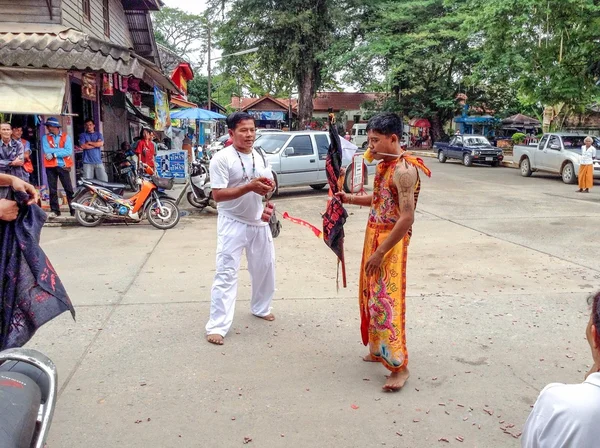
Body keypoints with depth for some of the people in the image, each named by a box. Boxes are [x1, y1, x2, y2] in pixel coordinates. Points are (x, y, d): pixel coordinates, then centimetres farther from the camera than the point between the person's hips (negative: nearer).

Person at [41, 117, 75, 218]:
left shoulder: (66, 137, 2)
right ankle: (55, 210, 12)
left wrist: (53, 153, -12)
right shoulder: (45, 138, 7)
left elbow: (69, 152, -11)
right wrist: (61, 150, -11)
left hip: (63, 166, -2)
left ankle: (74, 210, 1)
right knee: (52, 190, 5)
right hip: (50, 166, 2)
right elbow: (47, 151, -9)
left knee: (69, 189, -1)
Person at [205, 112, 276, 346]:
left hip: (259, 222, 7)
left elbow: (270, 185, 12)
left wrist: (268, 186, -13)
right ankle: (217, 326, -2)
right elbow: (218, 195, -22)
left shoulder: (260, 157, 4)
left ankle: (261, 308, 42)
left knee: (265, 267, 19)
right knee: (226, 273, -7)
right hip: (232, 224, -6)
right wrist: (250, 187, -31)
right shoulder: (221, 158, -16)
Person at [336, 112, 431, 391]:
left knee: (386, 301, -7)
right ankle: (378, 350, 32)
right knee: (371, 297, 17)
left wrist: (380, 253, -22)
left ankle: (399, 366, 4)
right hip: (374, 236, 10)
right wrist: (351, 199, 8)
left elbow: (407, 218, -25)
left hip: (390, 241, -9)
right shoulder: (384, 164, 8)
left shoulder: (404, 170, -21)